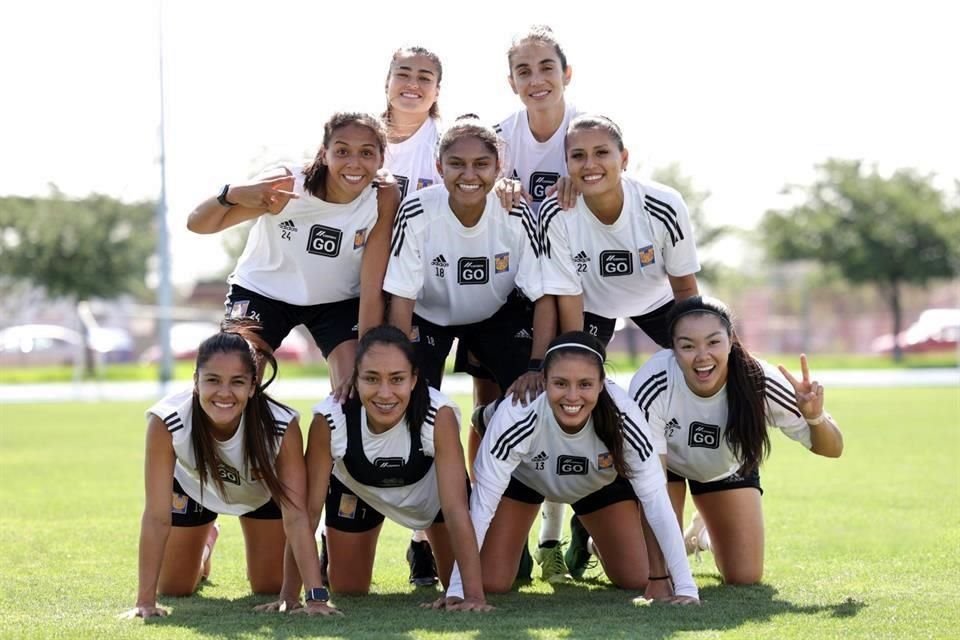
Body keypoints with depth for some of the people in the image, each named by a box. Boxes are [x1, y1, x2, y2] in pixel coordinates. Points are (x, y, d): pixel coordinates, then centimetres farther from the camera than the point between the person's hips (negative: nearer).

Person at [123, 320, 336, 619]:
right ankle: (205, 543, 41)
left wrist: (316, 597, -46)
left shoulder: (282, 426, -40)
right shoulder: (166, 422, -41)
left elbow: (296, 515, -39)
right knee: (174, 589, 8)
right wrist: (146, 600, -40)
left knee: (271, 588, 2)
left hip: (262, 491, 0)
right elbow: (157, 516, -38)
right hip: (192, 487, 0)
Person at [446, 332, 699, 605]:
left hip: (601, 481, 1)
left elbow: (656, 500, -33)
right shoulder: (516, 416, -40)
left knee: (636, 580, -4)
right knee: (491, 582, -10)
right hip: (523, 477, -1)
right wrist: (457, 589, -44)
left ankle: (601, 547, 31)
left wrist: (686, 587, -39)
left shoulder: (622, 415, -37)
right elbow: (482, 504, -38)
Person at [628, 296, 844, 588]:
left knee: (745, 577, -2)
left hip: (727, 466, 2)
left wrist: (815, 417, -48)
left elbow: (831, 449, -24)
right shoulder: (651, 386, -40)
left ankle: (706, 536, 32)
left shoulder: (759, 383, -35)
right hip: (664, 461, -2)